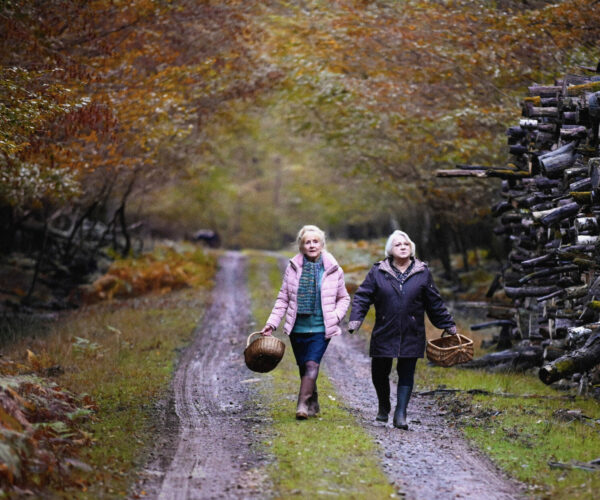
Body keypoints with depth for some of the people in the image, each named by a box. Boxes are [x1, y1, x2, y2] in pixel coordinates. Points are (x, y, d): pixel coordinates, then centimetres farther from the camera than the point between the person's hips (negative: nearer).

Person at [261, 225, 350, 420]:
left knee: (312, 365, -17)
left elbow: (343, 298, 12)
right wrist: (272, 323, 2)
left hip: (321, 328, -2)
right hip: (298, 328, 3)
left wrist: (336, 316, -6)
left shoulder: (333, 270, 0)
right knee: (303, 368, 9)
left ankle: (302, 406, -21)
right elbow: (283, 299, 9)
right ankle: (313, 404, 26)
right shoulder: (293, 268, 3)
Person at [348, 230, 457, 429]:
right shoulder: (378, 272, 2)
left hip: (411, 335, 0)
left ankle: (400, 414, 1)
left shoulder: (422, 273, 6)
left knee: (406, 374, -2)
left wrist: (448, 325, 15)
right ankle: (384, 407, 32)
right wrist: (355, 320, -12)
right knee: (379, 373, 6)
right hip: (384, 334, 0)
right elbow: (362, 297, 2)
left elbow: (434, 303, 13)